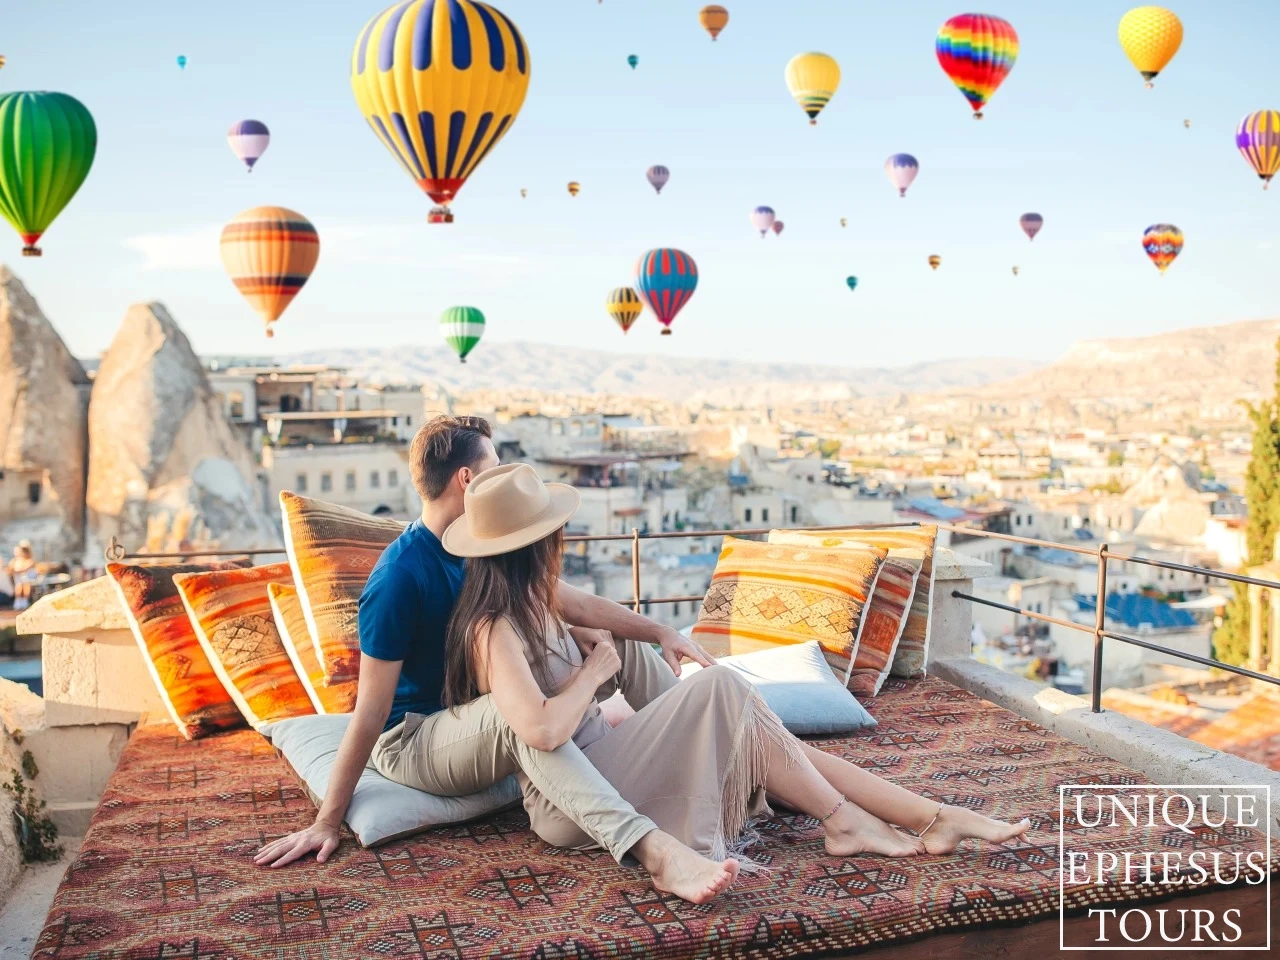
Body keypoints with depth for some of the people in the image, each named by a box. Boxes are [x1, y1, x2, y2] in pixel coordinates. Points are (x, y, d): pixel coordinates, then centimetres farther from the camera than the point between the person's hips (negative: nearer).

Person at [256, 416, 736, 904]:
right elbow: (371, 710, -24)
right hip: (413, 738, -8)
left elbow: (578, 605, 7)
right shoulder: (400, 576, -25)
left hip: (482, 710, 9)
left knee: (622, 645, 3)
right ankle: (654, 851, -51)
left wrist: (662, 633, 0)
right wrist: (326, 822, -22)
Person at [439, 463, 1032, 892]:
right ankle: (842, 821, -10)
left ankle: (938, 818, -7)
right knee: (719, 689, -20)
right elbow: (542, 730, -34)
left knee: (762, 742, -5)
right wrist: (595, 670, -17)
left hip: (599, 764, 9)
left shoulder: (532, 605, 10)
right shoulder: (494, 631, -20)